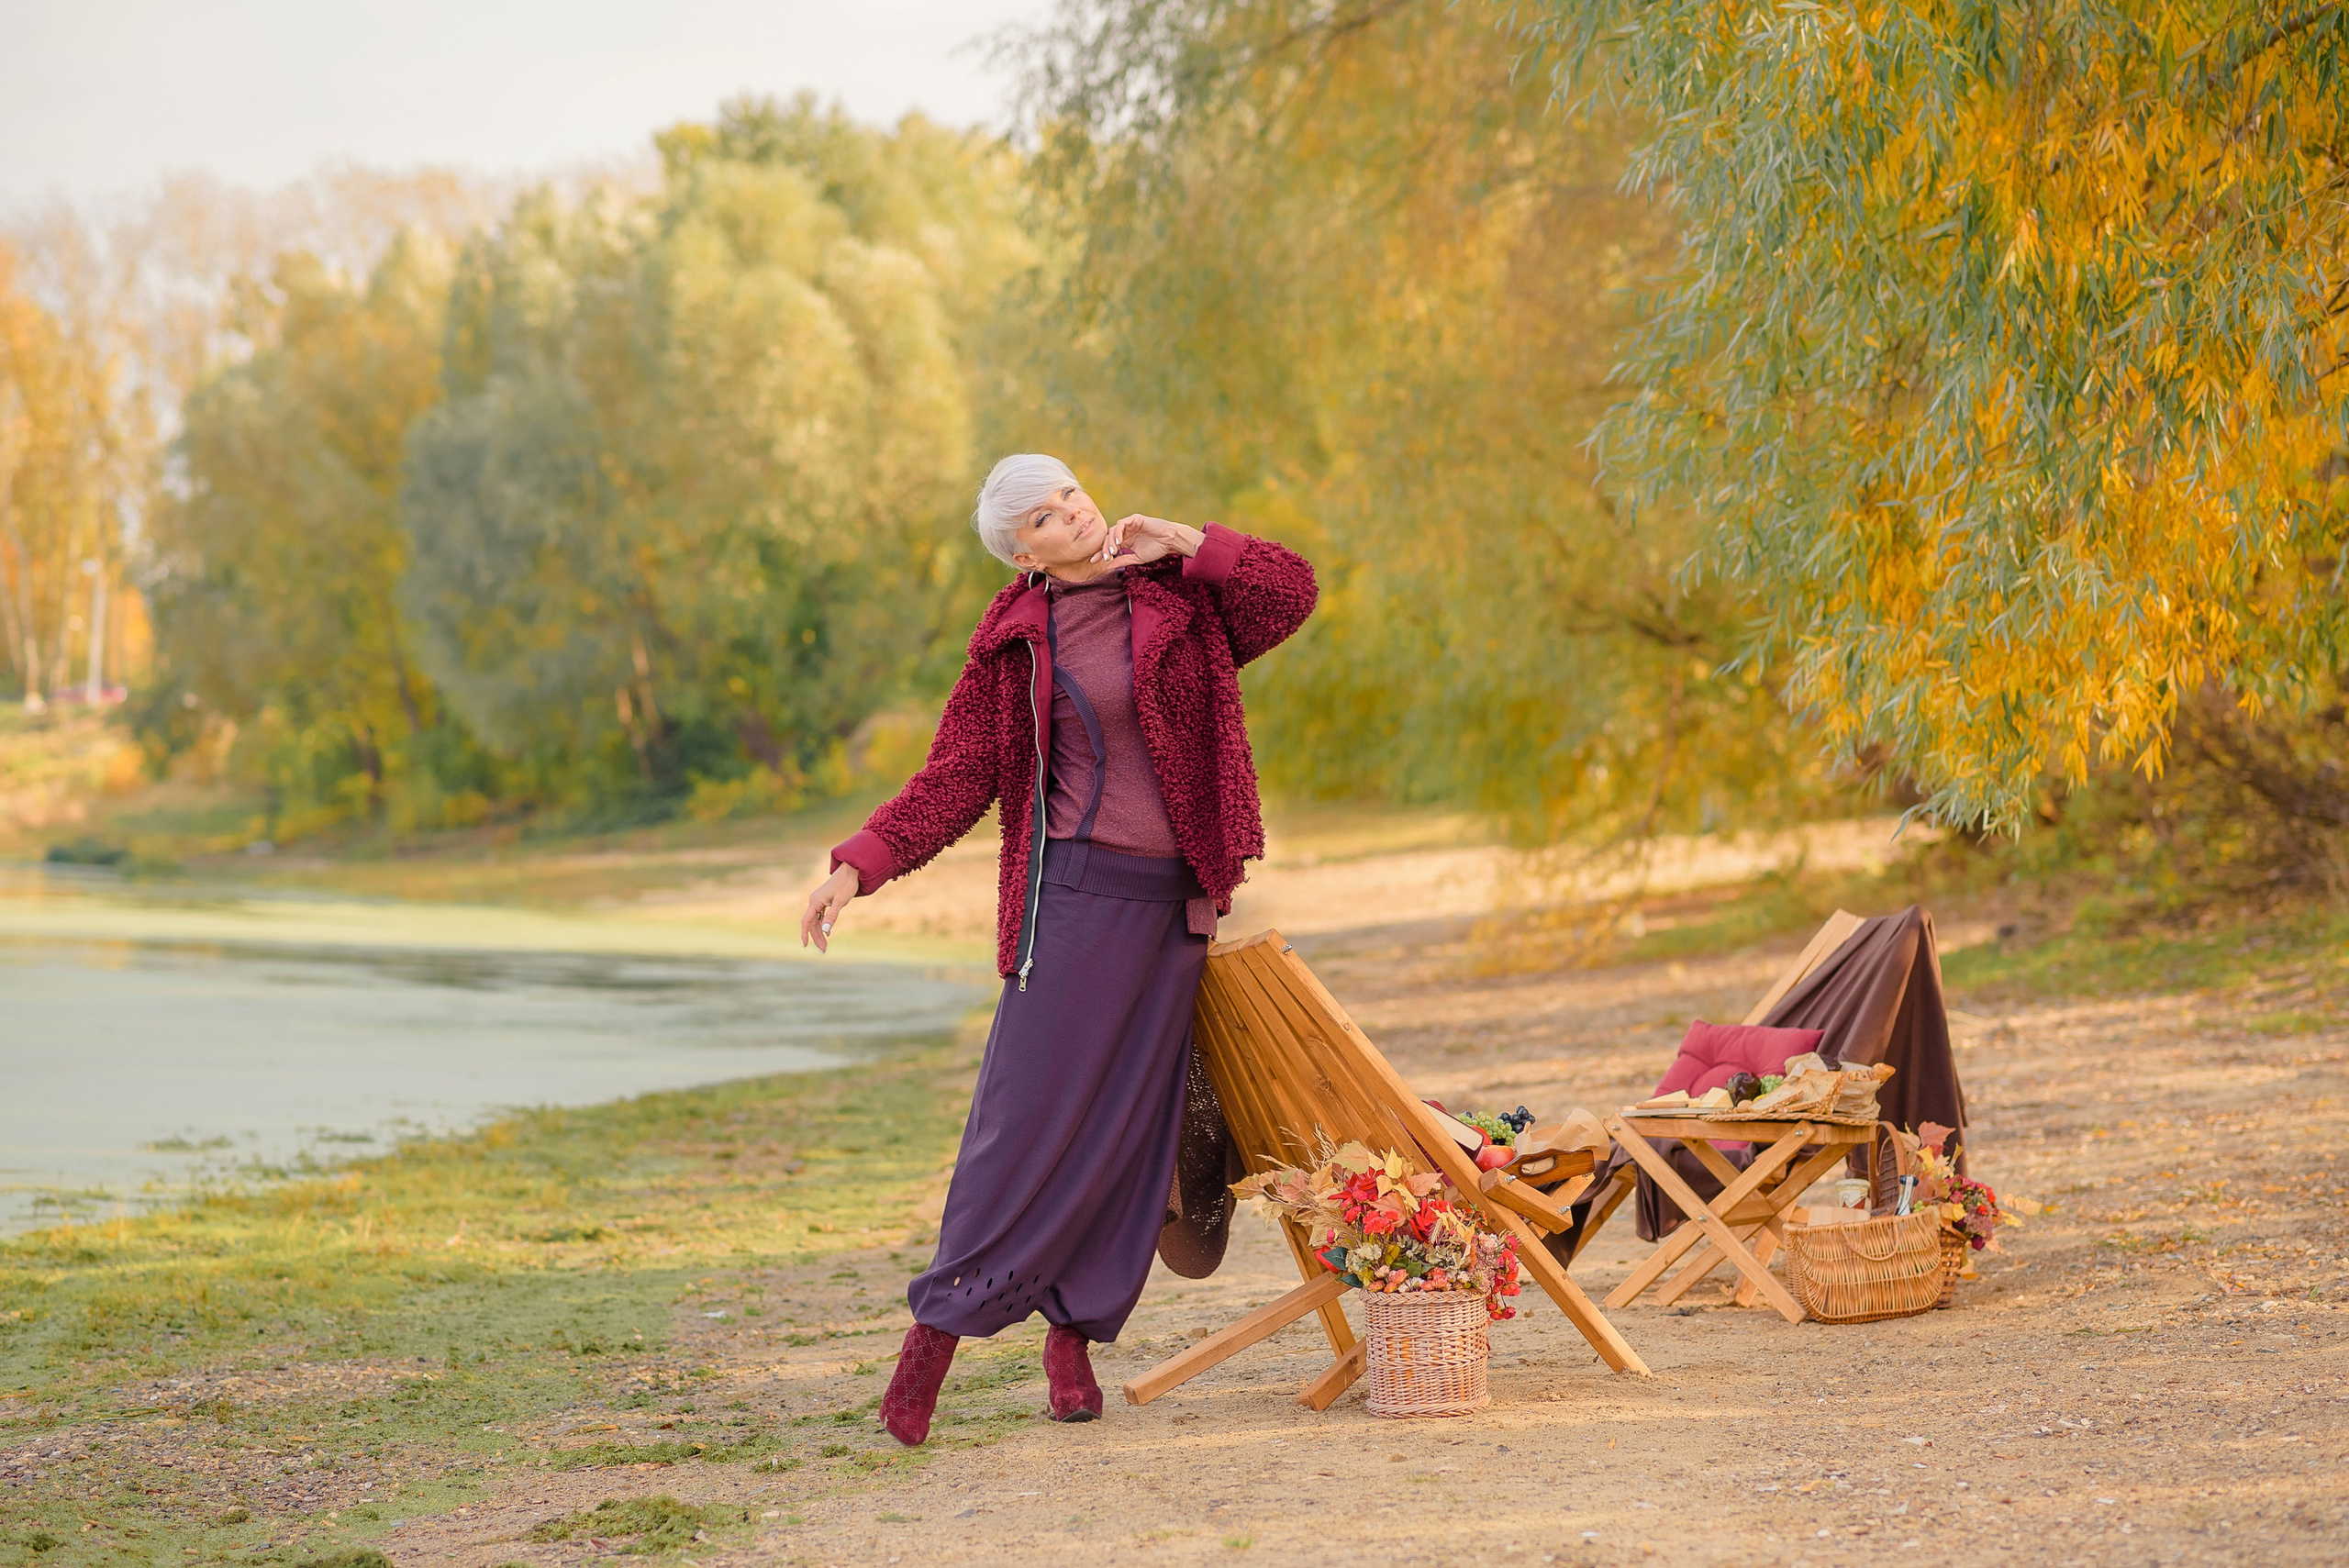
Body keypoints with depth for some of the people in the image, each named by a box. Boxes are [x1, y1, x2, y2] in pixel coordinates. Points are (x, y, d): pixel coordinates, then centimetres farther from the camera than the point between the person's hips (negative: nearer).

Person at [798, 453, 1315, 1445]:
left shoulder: (1176, 599, 9)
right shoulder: (1018, 640, 1)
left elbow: (1292, 592, 1)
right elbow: (958, 775, 0)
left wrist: (1184, 541, -6)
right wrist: (859, 866, -10)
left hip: (1172, 904, 3)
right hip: (1076, 890, -3)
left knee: (1129, 1122, 3)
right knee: (1032, 1110, -8)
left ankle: (1076, 1335, 10)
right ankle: (940, 1325, -2)